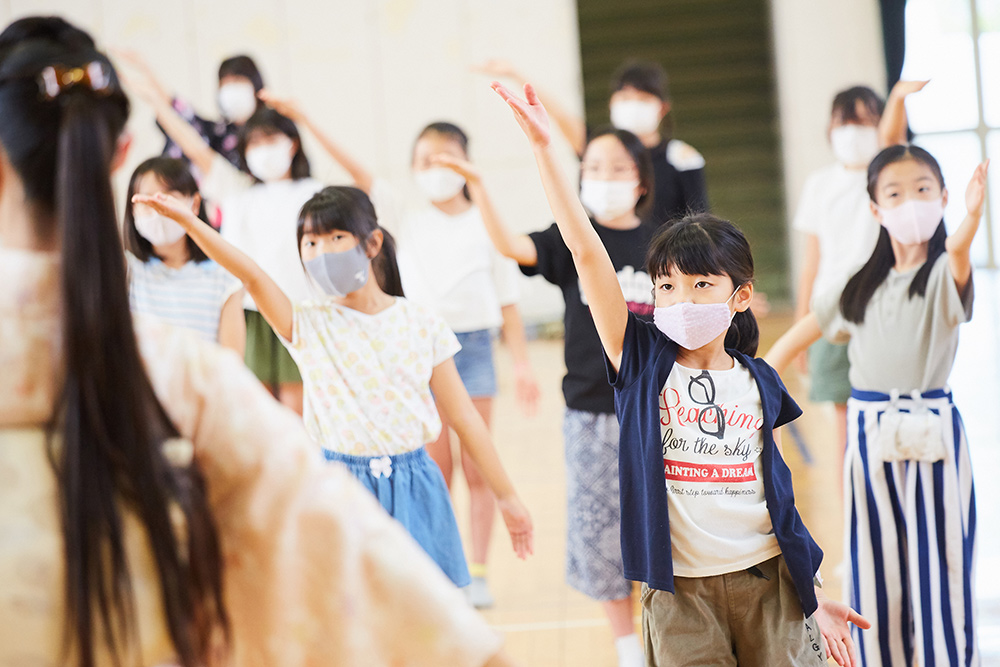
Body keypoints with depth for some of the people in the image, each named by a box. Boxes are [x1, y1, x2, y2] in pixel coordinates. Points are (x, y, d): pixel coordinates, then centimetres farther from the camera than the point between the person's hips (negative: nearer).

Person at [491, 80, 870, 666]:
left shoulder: (759, 383, 7)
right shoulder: (642, 358, -1)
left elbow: (777, 488, 13)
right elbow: (585, 250, -10)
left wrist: (813, 596, 12)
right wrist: (543, 146, -18)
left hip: (768, 579, 2)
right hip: (680, 590, -2)